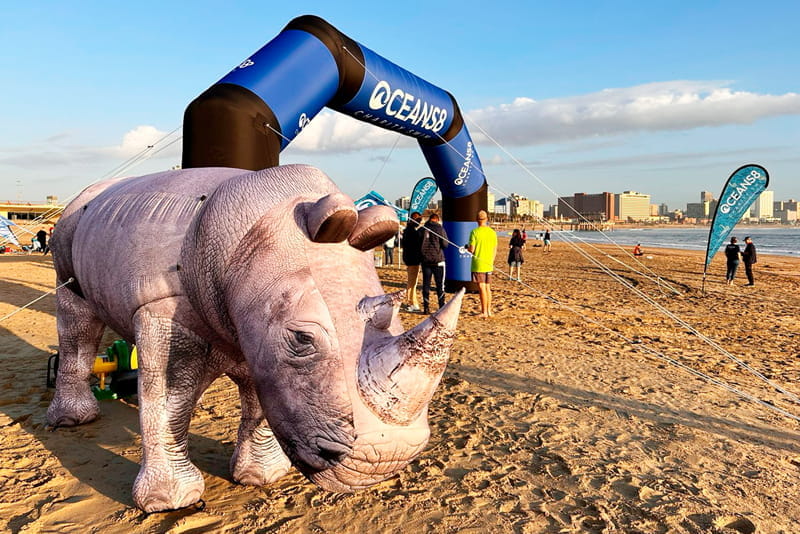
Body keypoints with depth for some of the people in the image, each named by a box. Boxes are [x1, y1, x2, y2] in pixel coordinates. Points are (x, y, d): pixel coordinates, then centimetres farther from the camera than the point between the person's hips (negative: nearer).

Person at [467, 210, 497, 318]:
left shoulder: (475, 232, -11)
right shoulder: (492, 232, 5)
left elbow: (471, 250, -13)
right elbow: (495, 250, 10)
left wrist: (467, 247, 10)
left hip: (478, 264, -5)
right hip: (489, 265, 5)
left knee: (482, 288, -2)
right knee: (488, 288, 14)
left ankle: (484, 312, 1)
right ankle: (489, 311, 20)